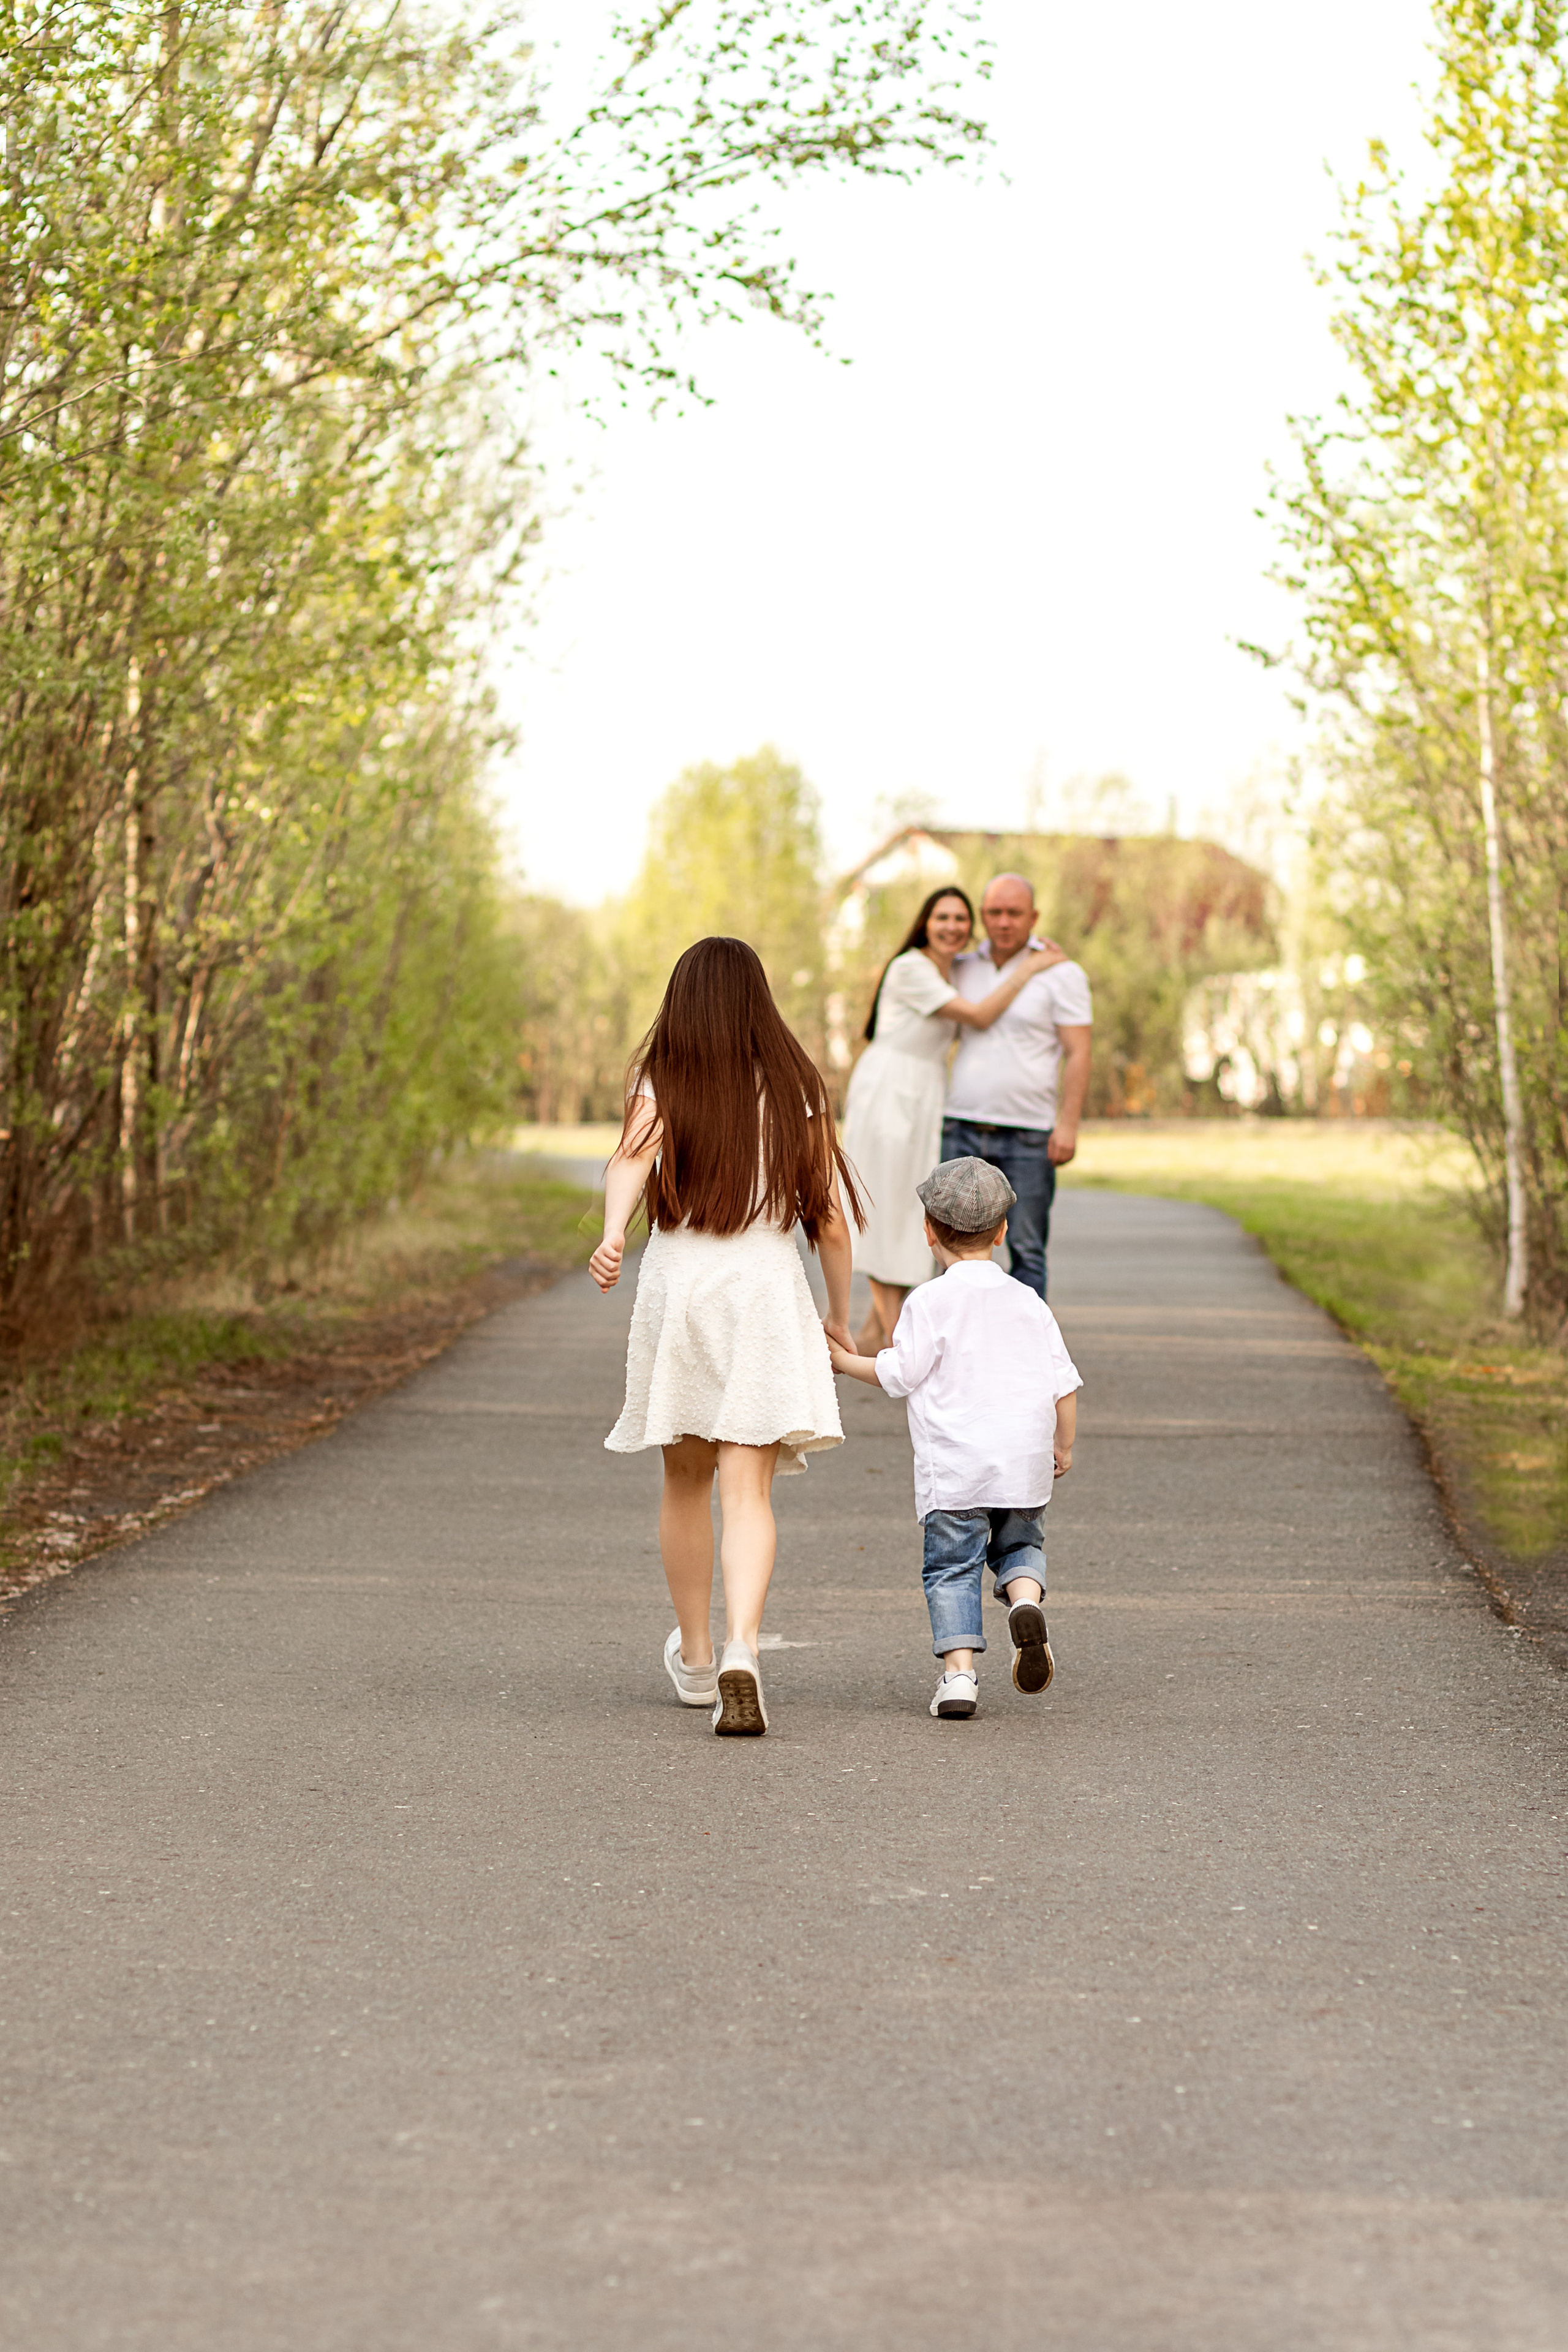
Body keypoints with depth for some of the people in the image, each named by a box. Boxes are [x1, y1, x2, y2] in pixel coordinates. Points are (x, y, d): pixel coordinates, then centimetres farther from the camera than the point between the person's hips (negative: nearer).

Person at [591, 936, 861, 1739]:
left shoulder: (660, 1086, 3)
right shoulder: (796, 1094, 4)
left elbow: (632, 1160, -20)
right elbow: (831, 1223, 3)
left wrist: (612, 1234, -36)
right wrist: (839, 1316, 17)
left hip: (676, 1283, 1)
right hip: (767, 1285, -1)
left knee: (686, 1481, 18)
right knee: (747, 1490, -5)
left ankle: (694, 1659, 30)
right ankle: (741, 1651, -27)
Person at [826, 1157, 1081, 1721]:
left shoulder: (930, 1303, -4)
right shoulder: (1028, 1303, 8)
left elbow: (900, 1375, -5)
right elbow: (1063, 1383, 8)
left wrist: (846, 1361, 11)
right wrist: (1063, 1447, 21)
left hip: (954, 1463, -3)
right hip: (1024, 1456, 3)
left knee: (952, 1566, 3)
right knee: (1020, 1545, 21)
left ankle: (959, 1670, -8)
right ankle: (1026, 1601, -10)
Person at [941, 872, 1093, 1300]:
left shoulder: (1062, 973, -1)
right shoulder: (963, 970, 13)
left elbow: (1078, 1054, -6)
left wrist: (1068, 1124, -14)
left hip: (1028, 1135, -3)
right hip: (963, 1131, 4)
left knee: (1026, 1250, -1)